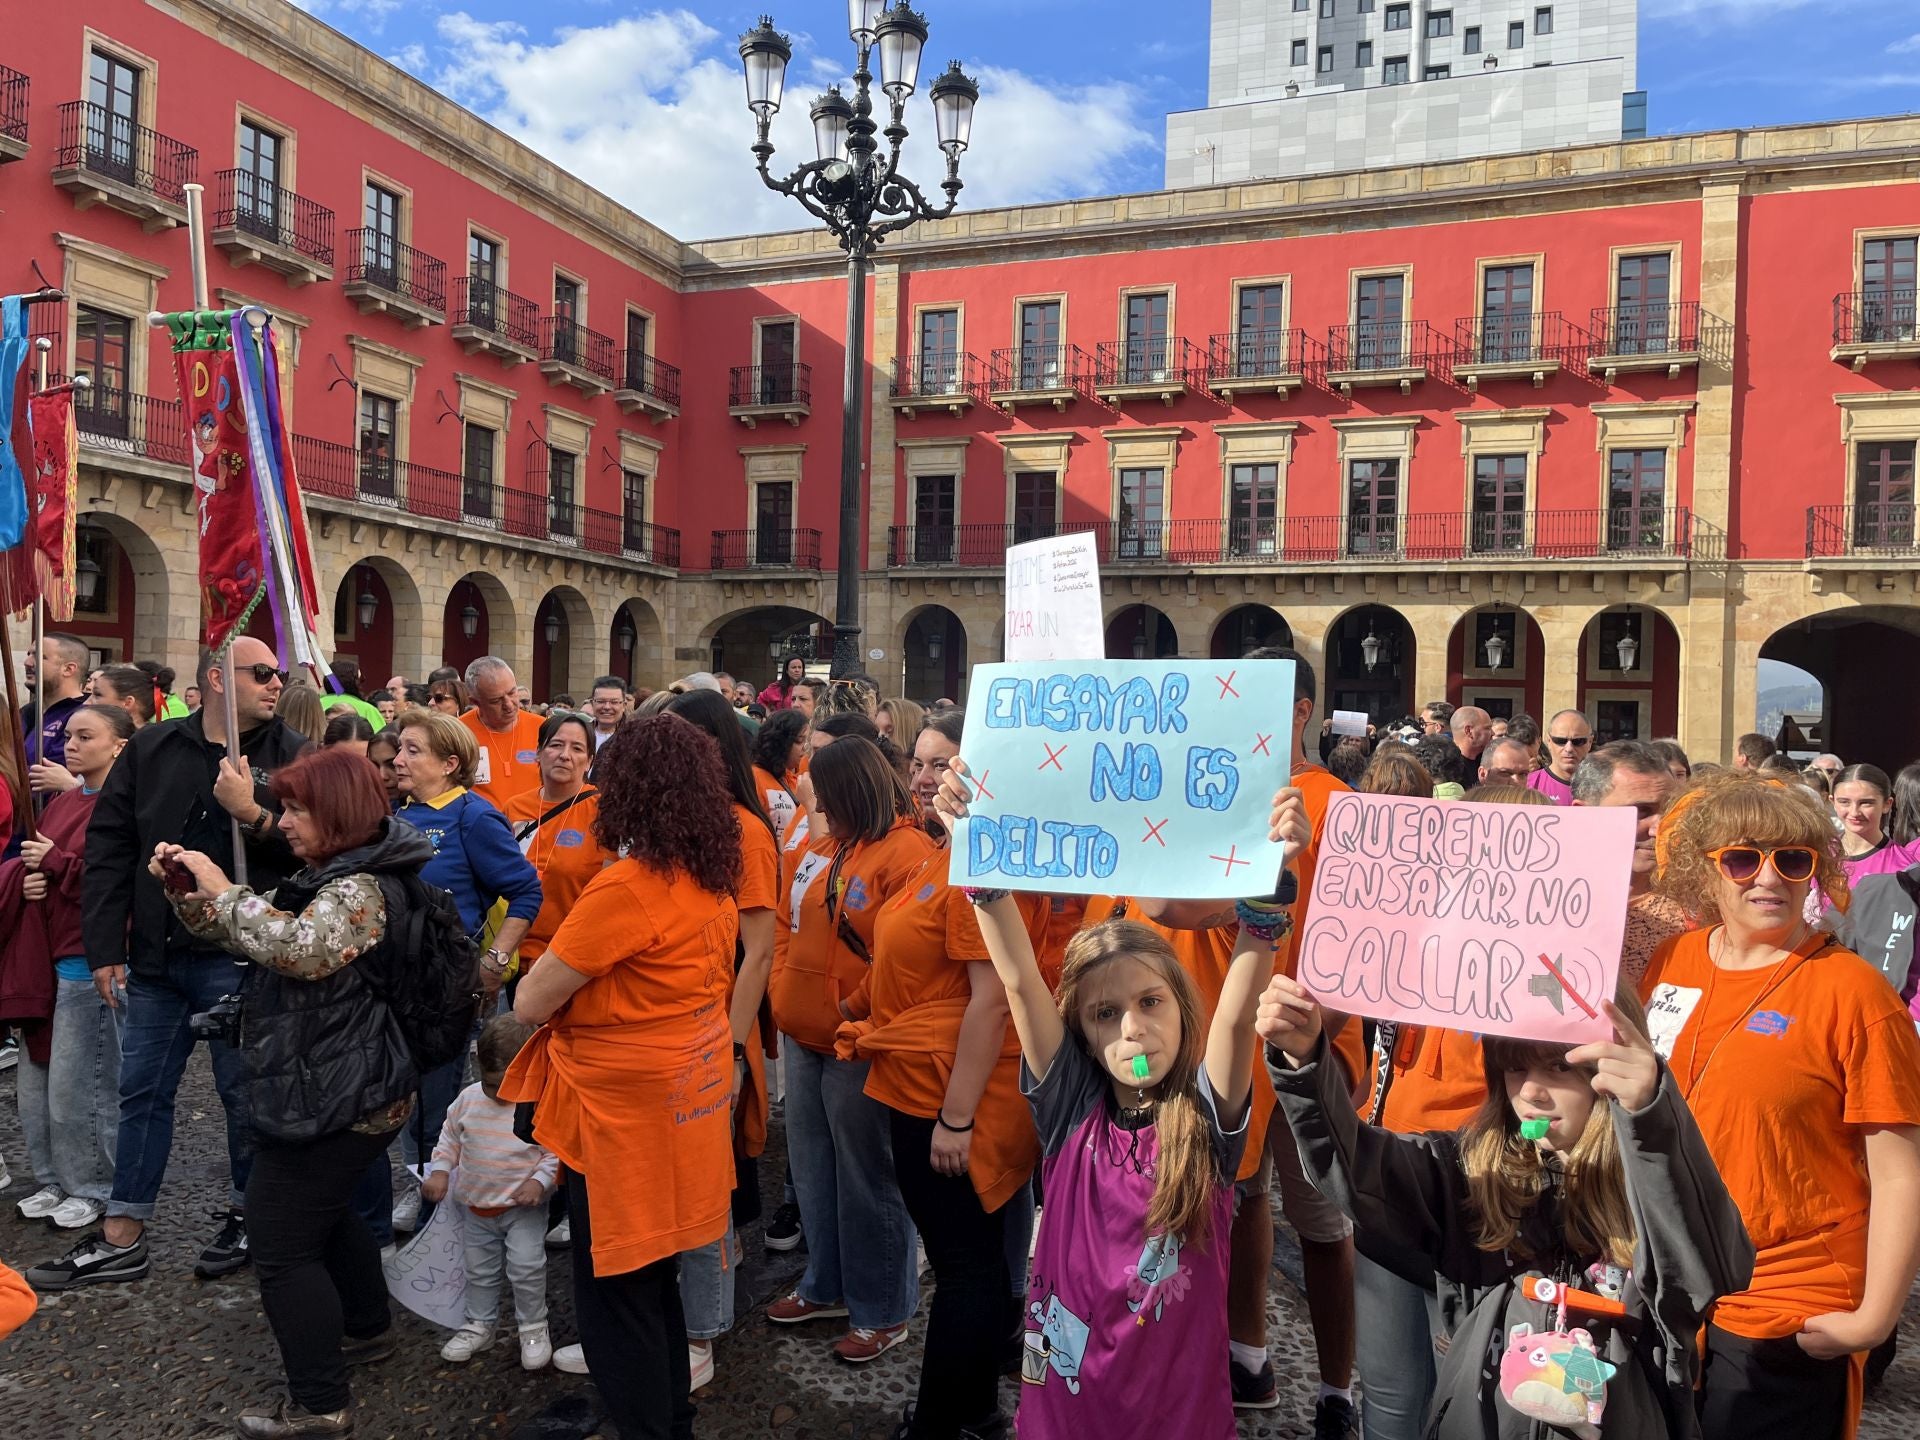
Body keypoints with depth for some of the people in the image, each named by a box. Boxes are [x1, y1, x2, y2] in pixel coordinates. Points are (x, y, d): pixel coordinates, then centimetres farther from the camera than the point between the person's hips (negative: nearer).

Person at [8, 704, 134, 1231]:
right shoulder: (61, 803, 14)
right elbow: (30, 861, 17)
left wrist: (56, 864, -15)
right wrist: (27, 879, -5)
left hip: (90, 960, -8)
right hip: (42, 953, 8)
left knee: (79, 1082, 1)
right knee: (35, 1079, 13)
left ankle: (93, 1188, 17)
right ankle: (55, 1181, 27)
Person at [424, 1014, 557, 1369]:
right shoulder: (469, 1099, -6)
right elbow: (449, 1139, 9)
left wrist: (540, 1180, -24)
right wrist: (440, 1172, -2)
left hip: (523, 1206, -4)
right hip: (476, 1206, 5)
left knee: (527, 1267, -9)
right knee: (478, 1270, 17)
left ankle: (533, 1327, 12)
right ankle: (479, 1325, 35)